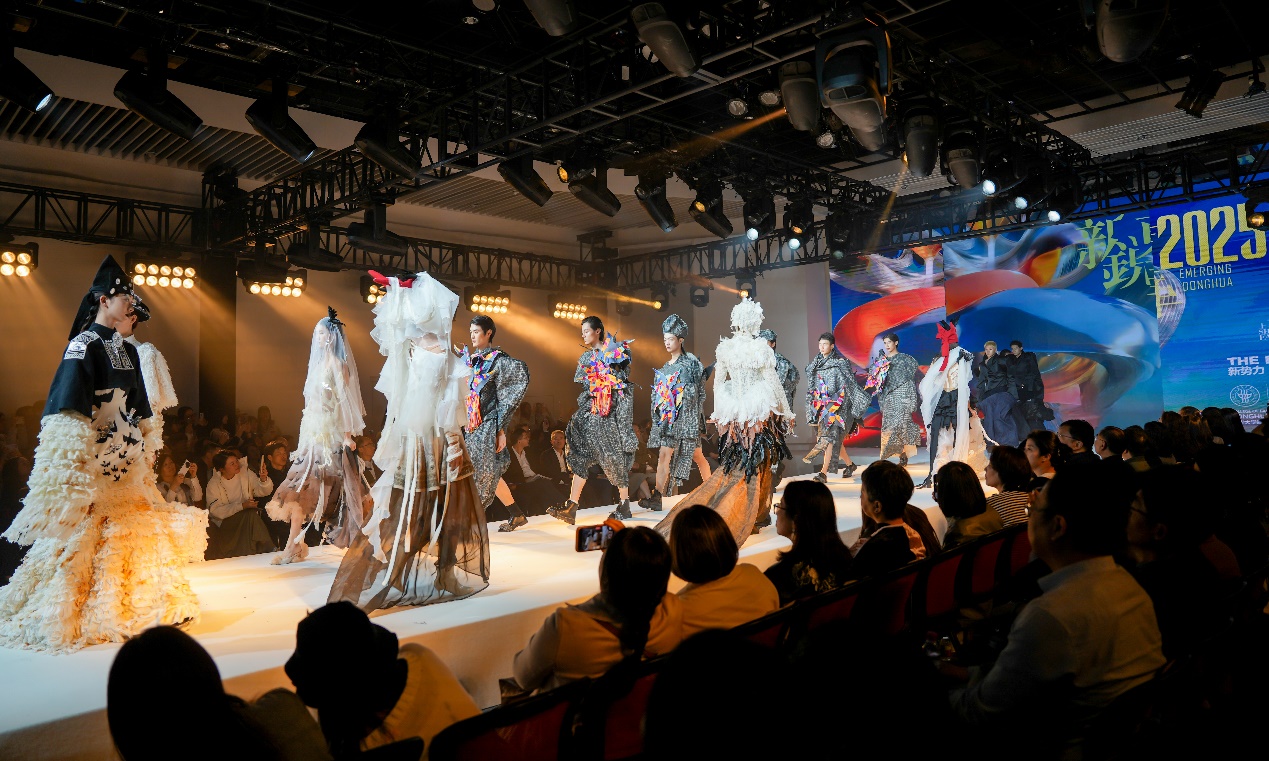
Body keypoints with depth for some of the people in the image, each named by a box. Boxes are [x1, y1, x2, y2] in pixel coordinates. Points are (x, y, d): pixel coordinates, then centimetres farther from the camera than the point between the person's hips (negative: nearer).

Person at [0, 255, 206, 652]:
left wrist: (146, 447, 17)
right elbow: (68, 404, -16)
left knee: (129, 526, 11)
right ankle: (66, 616, 9)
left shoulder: (127, 349, 14)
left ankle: (121, 605, 23)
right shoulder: (84, 344, -9)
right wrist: (77, 455, -21)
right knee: (86, 527, -3)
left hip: (127, 453, 8)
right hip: (95, 452, -8)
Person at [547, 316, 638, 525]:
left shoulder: (615, 351, -1)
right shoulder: (586, 357, 18)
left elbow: (623, 379, -5)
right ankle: (571, 507, -13)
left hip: (612, 407, -6)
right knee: (581, 452, -6)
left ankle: (624, 502, 14)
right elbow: (584, 386, 18)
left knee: (614, 454, -1)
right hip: (592, 407, 6)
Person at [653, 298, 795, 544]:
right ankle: (754, 518, 14)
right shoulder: (761, 347, -10)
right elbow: (773, 383, -6)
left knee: (736, 463, 18)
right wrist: (786, 412, 5)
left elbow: (718, 382, 5)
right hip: (759, 411, -3)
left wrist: (719, 412, 16)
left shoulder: (724, 347, 0)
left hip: (732, 411, 3)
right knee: (757, 464, 7)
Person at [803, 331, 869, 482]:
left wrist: (860, 400, -4)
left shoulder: (840, 362, -4)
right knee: (834, 437, 10)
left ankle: (823, 473, -18)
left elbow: (851, 383, -4)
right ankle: (850, 464, 29)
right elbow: (812, 386, 18)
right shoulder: (816, 363, 12)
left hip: (837, 404, -6)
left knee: (830, 436, -14)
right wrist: (812, 405, 15)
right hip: (821, 404, 6)